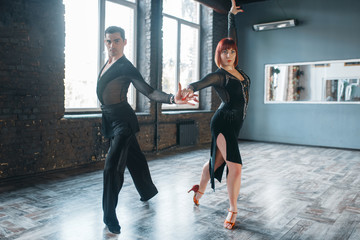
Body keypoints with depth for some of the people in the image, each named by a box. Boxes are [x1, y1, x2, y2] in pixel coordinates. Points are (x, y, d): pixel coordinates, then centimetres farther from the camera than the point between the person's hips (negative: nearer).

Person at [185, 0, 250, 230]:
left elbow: (233, 38, 20)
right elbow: (202, 82, -32)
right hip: (223, 122, -8)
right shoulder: (218, 75, -11)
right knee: (236, 167, -10)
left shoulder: (237, 68, 9)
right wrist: (190, 89, -54)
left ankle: (200, 190, 41)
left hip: (234, 124, 8)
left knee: (217, 160, 19)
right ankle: (233, 210, 5)